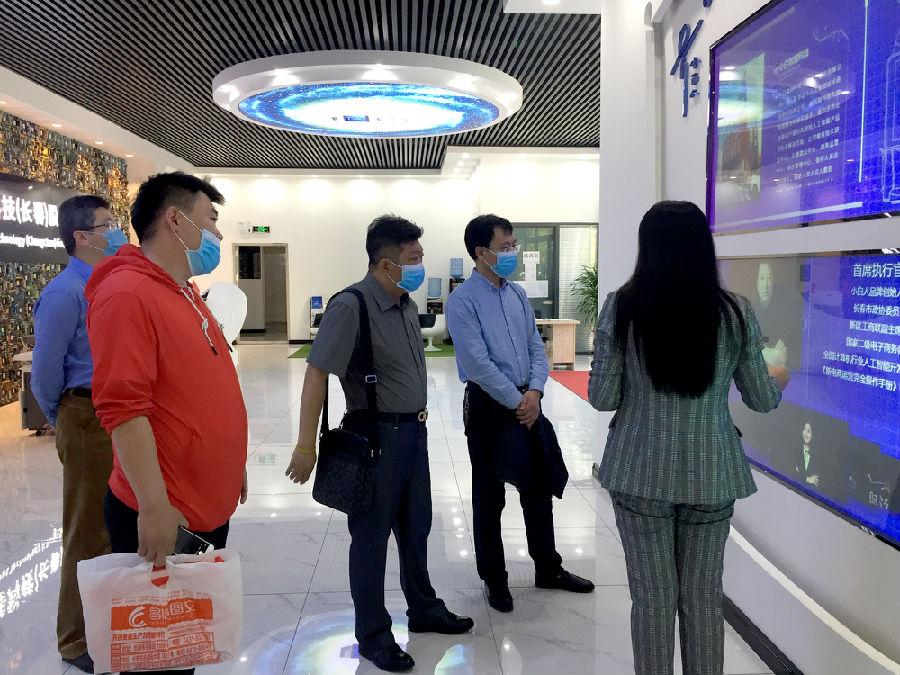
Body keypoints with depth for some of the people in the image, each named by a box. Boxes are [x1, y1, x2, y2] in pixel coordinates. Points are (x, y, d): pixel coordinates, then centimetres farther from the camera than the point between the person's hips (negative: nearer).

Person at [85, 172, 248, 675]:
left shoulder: (186, 294, 12)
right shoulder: (127, 293, -17)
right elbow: (122, 408, -24)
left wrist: (233, 465, 22)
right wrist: (154, 506, -25)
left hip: (210, 508, 9)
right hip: (162, 519, -9)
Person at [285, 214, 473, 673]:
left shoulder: (406, 303, 7)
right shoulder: (350, 307, -19)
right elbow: (316, 376, -20)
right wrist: (306, 446, -21)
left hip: (414, 431, 8)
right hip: (377, 436, -8)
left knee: (416, 527, 21)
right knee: (372, 535, 7)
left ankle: (423, 610, 41)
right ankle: (373, 636, 24)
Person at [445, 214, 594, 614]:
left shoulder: (518, 295, 8)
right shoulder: (463, 301, -13)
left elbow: (536, 347, 8)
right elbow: (478, 363, -19)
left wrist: (535, 391, -8)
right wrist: (516, 402, -15)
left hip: (527, 402, 6)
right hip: (489, 405, -6)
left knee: (538, 489, 17)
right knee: (489, 498, 8)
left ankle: (548, 568, 35)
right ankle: (494, 580, 26)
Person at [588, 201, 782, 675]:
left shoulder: (621, 308, -10)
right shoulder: (735, 312, -5)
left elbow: (601, 397, -7)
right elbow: (762, 400, 3)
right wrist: (777, 383, 25)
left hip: (642, 471, -1)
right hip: (712, 474, 2)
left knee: (652, 599, 12)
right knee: (704, 599, 16)